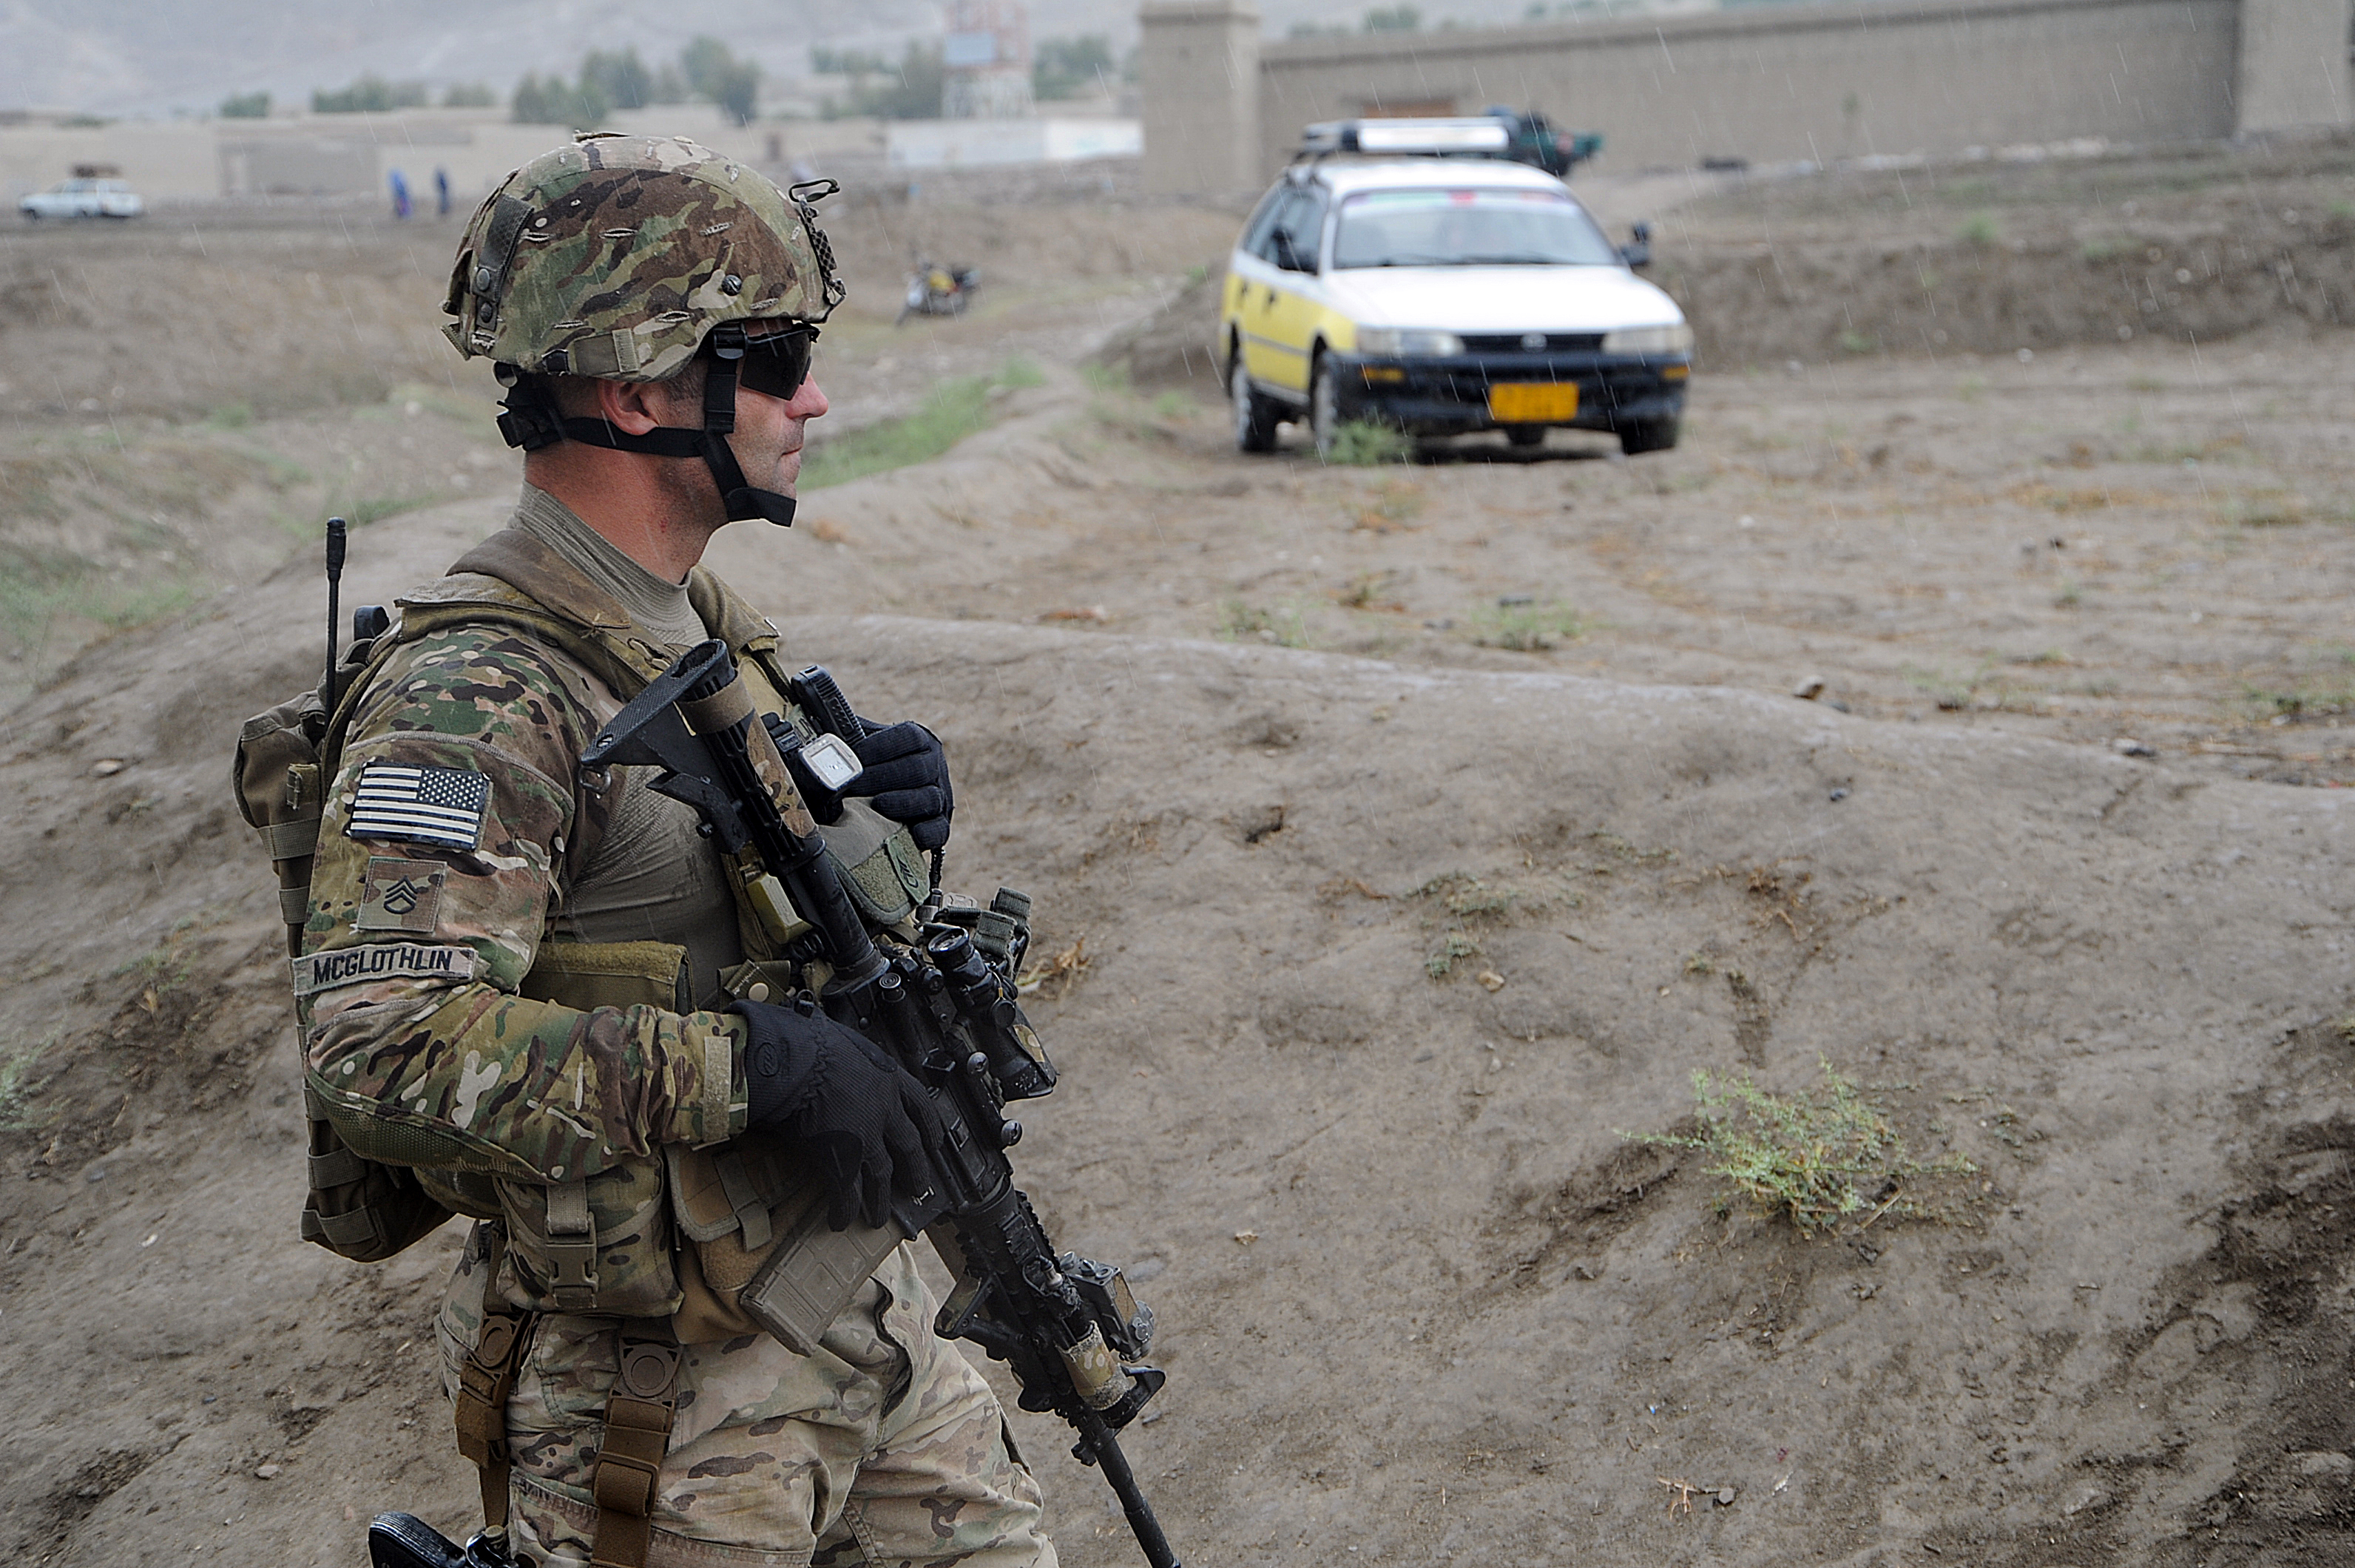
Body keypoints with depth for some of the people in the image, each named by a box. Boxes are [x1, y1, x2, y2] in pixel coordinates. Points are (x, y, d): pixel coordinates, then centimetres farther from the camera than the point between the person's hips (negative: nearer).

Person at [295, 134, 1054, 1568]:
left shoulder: (715, 630, 7)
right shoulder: (472, 699, -21)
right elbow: (378, 1053, -32)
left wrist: (883, 834, -3)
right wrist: (749, 1066, -31)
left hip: (869, 1302, 8)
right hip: (665, 1395, -8)